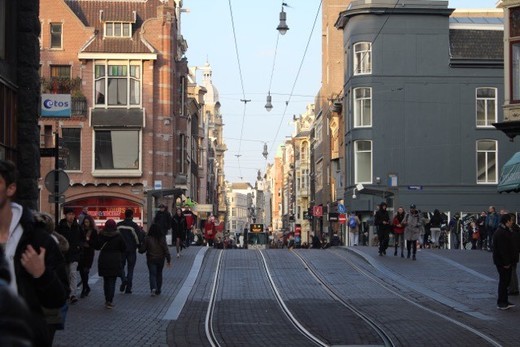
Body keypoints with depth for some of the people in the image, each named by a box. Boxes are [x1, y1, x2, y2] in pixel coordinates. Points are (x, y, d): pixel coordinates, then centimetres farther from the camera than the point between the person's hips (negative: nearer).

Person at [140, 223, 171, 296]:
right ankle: (158, 290, 22)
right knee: (159, 274, 16)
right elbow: (166, 250, -7)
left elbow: (142, 249, -6)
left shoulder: (147, 238, -10)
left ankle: (153, 288, -25)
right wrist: (169, 260, -2)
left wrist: (139, 249, 17)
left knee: (152, 274, -2)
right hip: (160, 259, 2)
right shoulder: (162, 239, -7)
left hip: (151, 259, -2)